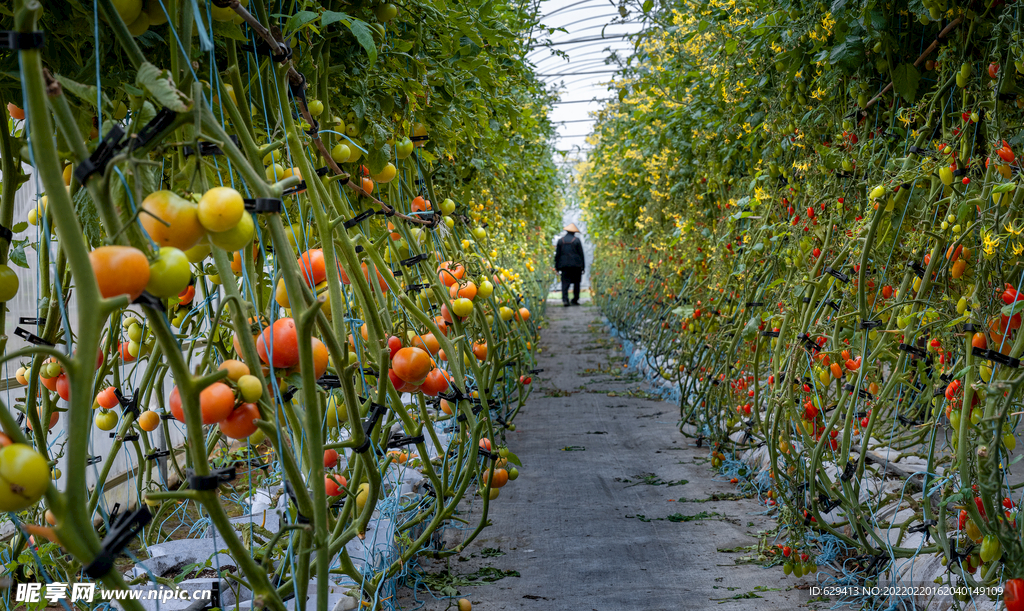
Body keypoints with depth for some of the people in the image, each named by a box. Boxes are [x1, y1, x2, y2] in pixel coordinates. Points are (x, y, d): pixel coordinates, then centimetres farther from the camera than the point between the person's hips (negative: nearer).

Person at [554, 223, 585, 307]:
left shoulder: (560, 240, 8)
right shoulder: (577, 240, 0)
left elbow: (557, 254, 8)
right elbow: (581, 254, 1)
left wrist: (557, 267, 12)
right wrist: (583, 266, 6)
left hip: (564, 265, 2)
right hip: (576, 265, -1)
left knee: (565, 283, -2)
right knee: (576, 283, 10)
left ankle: (565, 300, -18)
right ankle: (575, 300, 10)